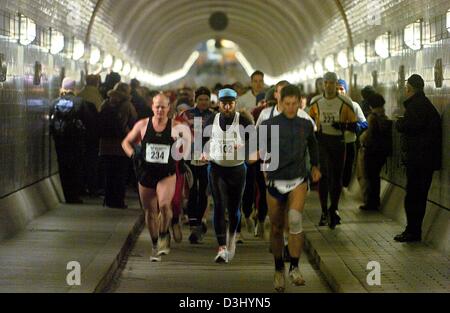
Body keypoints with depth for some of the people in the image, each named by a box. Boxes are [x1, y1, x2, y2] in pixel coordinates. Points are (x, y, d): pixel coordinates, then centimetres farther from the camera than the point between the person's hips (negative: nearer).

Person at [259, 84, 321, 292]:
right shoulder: (269, 125, -6)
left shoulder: (306, 125, 4)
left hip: (298, 181, 0)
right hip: (275, 182, 0)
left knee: (295, 219, -24)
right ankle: (279, 270, 26)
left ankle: (294, 268, -16)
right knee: (276, 229, 7)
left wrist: (315, 166, 30)